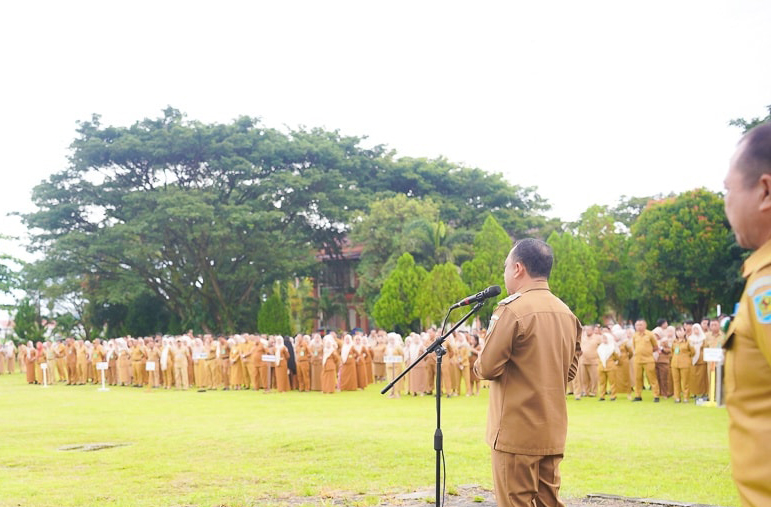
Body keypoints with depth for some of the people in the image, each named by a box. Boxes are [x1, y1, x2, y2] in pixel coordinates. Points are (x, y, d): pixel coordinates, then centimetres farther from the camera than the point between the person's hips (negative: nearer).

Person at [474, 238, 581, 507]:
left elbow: (488, 367, -14)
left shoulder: (512, 309, -14)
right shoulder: (566, 313, 9)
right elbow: (570, 369, 15)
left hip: (517, 431, -7)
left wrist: (478, 365, 6)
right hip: (553, 431, 7)